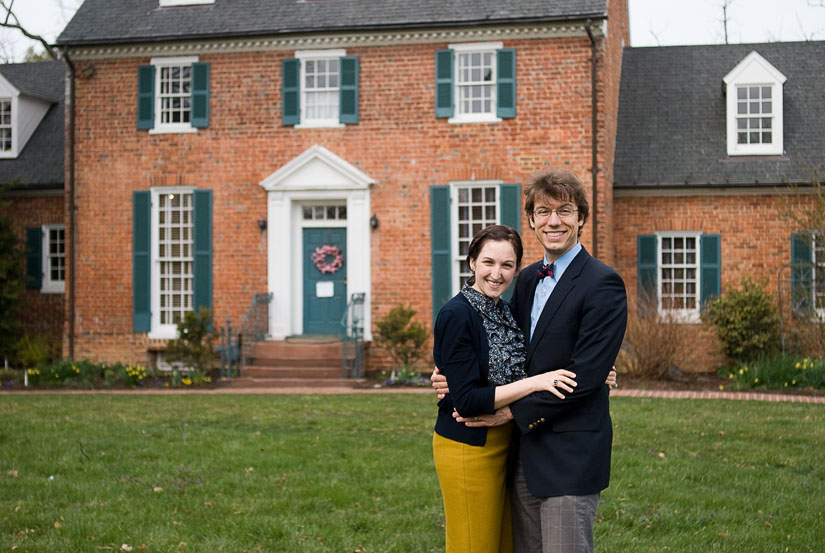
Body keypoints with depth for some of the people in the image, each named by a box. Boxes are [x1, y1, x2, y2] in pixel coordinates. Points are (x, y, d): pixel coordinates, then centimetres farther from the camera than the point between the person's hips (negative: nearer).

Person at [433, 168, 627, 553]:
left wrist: (513, 412, -13)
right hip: (525, 452, 7)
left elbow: (584, 376, -18)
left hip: (571, 457, -7)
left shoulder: (603, 284, -12)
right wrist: (457, 380, -1)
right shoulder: (527, 280, 13)